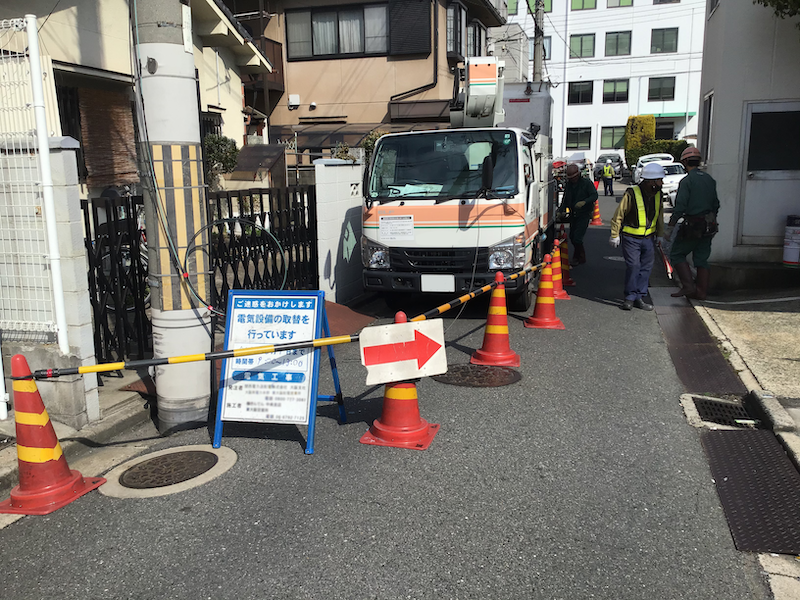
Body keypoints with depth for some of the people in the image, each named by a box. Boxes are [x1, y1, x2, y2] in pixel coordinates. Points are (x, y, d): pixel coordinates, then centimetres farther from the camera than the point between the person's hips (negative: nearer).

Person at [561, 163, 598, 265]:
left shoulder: (587, 183, -8)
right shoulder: (568, 185, 9)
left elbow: (594, 195, -14)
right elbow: (565, 199, 18)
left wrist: (584, 202, -31)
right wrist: (562, 211, 4)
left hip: (584, 214, -6)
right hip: (573, 214, 6)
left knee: (577, 237, -13)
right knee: (572, 237, 10)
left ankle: (579, 258, 2)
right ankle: (578, 256, 29)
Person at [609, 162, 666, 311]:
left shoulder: (657, 194, 5)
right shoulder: (631, 194, -16)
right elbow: (618, 215, -10)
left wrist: (660, 235, 21)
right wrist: (615, 235, -9)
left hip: (649, 238, 6)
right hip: (631, 238, -6)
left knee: (646, 267, 5)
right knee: (633, 266, -11)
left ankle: (640, 297, 14)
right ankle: (630, 297, 2)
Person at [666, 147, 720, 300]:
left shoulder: (687, 181, -13)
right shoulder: (709, 179, 11)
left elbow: (680, 206, -18)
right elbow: (716, 204, 16)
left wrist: (670, 227, -15)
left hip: (692, 226, -7)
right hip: (709, 227, 7)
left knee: (676, 255, 5)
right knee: (702, 259, 12)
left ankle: (688, 286, -7)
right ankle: (701, 292, 13)